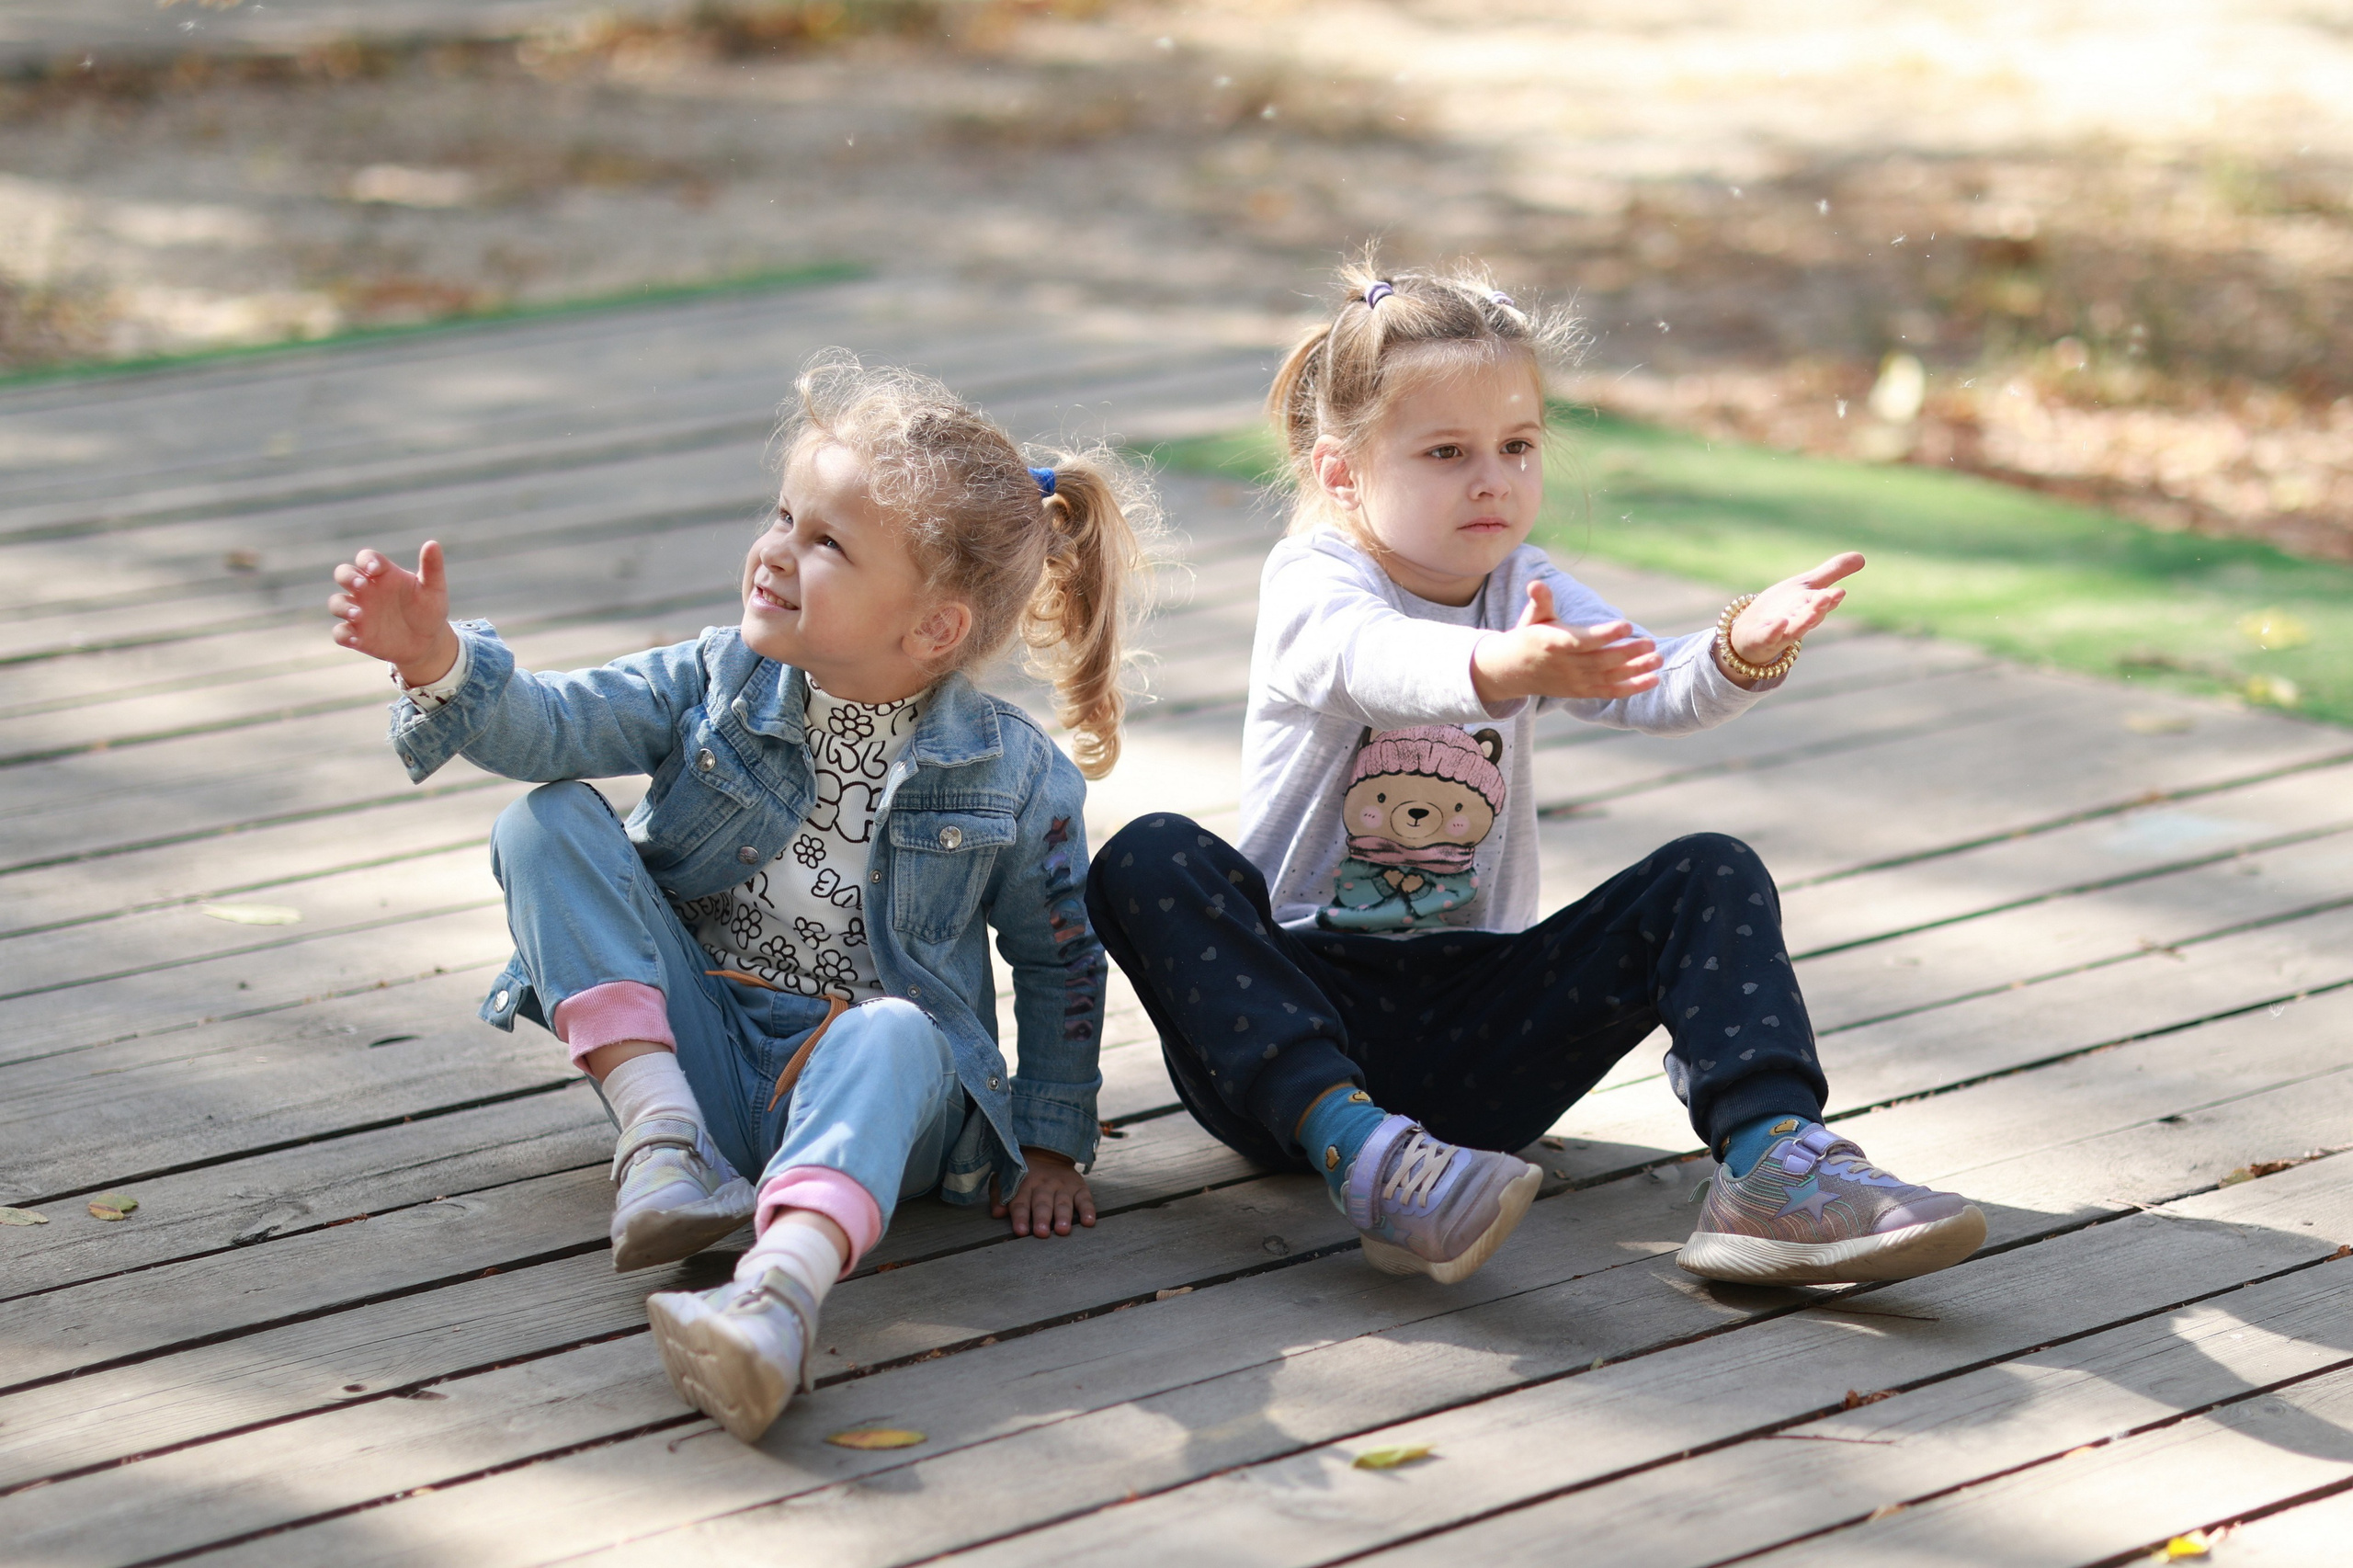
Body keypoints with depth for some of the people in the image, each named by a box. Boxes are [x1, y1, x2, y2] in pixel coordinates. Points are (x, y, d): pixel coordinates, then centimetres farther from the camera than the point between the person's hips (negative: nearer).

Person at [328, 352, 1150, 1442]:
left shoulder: (1011, 778, -5)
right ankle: (663, 1136, -22)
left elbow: (1059, 964, 7)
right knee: (550, 825, -12)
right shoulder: (717, 686, 0)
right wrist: (440, 661, -32)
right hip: (699, 1052, 3)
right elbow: (554, 727, -13)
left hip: (862, 1100, -3)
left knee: (892, 1033, -40)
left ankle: (781, 1290, -66)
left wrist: (1052, 1145, 6)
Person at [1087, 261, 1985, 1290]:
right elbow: (1379, 665, -33)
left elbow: (1651, 691, -12)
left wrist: (1743, 654, -36)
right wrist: (1504, 667, -55)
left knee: (1714, 875, -11)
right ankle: (1361, 1151, -46)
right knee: (1150, 861, -31)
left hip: (1476, 1031, 4)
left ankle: (1771, 1170, -30)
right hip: (1306, 1011, -4)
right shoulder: (1310, 585, -7)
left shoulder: (1532, 598, 8)